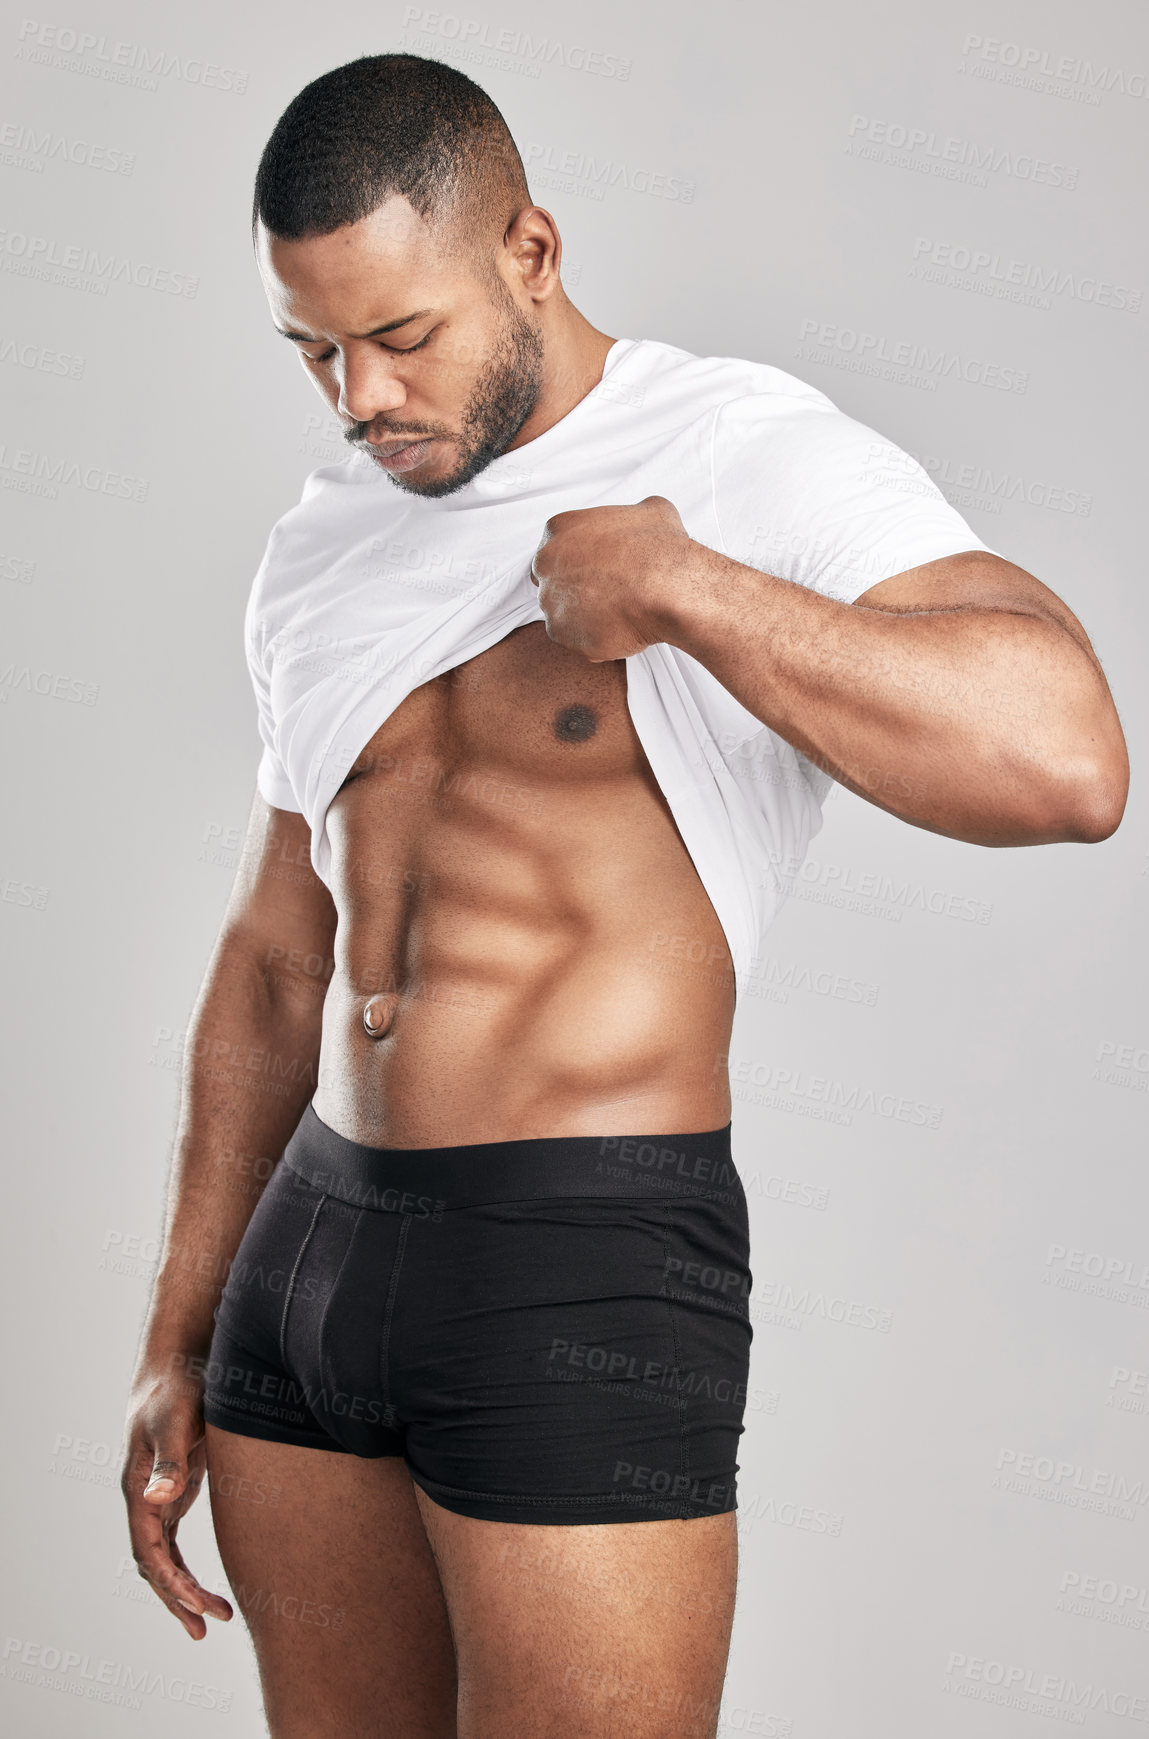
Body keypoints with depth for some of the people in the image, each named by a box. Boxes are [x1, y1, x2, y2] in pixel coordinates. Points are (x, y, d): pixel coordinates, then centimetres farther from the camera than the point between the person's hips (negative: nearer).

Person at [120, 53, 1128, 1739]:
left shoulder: (747, 461, -8)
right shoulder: (323, 551, 14)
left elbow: (1068, 761, -23)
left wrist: (678, 588, -21)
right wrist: (179, 1346, 18)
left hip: (583, 1275, -6)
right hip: (311, 1238, 7)